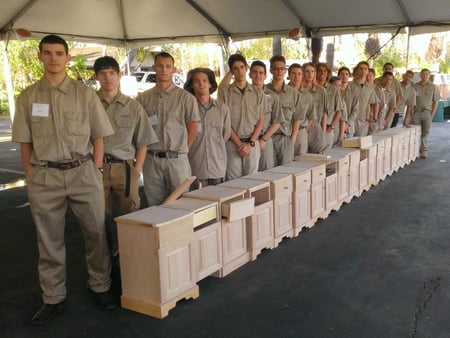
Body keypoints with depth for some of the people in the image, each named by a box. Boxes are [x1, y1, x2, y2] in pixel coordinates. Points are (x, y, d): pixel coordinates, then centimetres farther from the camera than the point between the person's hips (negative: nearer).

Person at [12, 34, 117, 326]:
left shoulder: (85, 94, 3)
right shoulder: (28, 97, 5)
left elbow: (98, 137, 4)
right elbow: (24, 141, 7)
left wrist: (95, 172, -1)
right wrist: (31, 177, 2)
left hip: (83, 171, -1)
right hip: (44, 176, 1)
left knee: (96, 233, 6)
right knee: (49, 240, 9)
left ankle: (100, 287, 24)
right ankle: (53, 298, 21)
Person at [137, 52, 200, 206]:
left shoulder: (185, 97, 1)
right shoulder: (143, 98, 9)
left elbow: (193, 130, 2)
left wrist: (181, 151, 2)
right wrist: (143, 151, 2)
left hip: (177, 160, -2)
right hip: (151, 160, 3)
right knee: (154, 206, 9)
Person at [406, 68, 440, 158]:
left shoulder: (433, 87, 2)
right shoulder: (414, 87, 2)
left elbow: (435, 102, 3)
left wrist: (431, 115, -4)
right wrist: (408, 115, -2)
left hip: (427, 113, 0)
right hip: (416, 112, 0)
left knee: (425, 133, 4)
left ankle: (424, 151, 13)